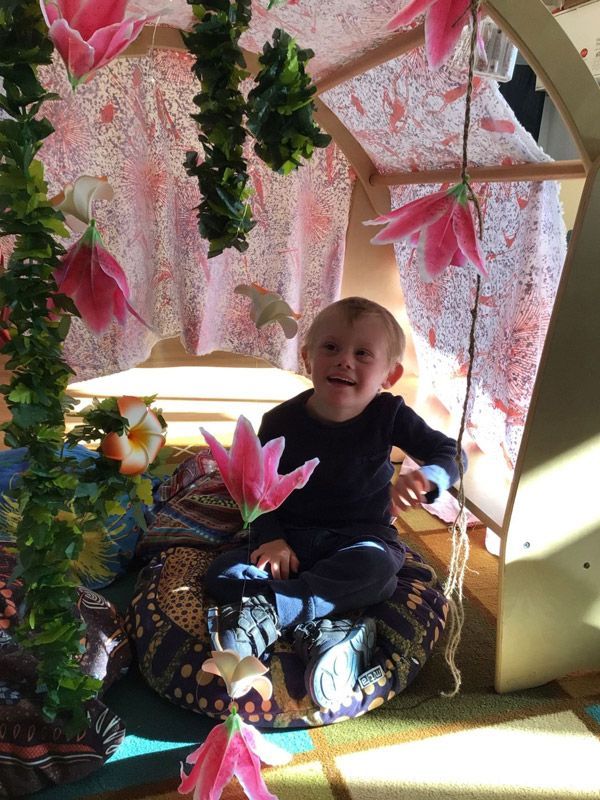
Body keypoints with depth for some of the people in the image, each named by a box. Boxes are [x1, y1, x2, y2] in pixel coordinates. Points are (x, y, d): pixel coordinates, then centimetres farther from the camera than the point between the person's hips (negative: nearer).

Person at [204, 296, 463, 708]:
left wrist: (425, 477, -34)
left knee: (375, 568, -36)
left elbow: (448, 453, -10)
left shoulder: (389, 415, -10)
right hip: (292, 538, 2)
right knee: (222, 574, -19)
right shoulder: (281, 422, -8)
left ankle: (268, 610, -29)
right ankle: (320, 630, -32)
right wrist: (271, 539, -16)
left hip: (361, 538, -1)